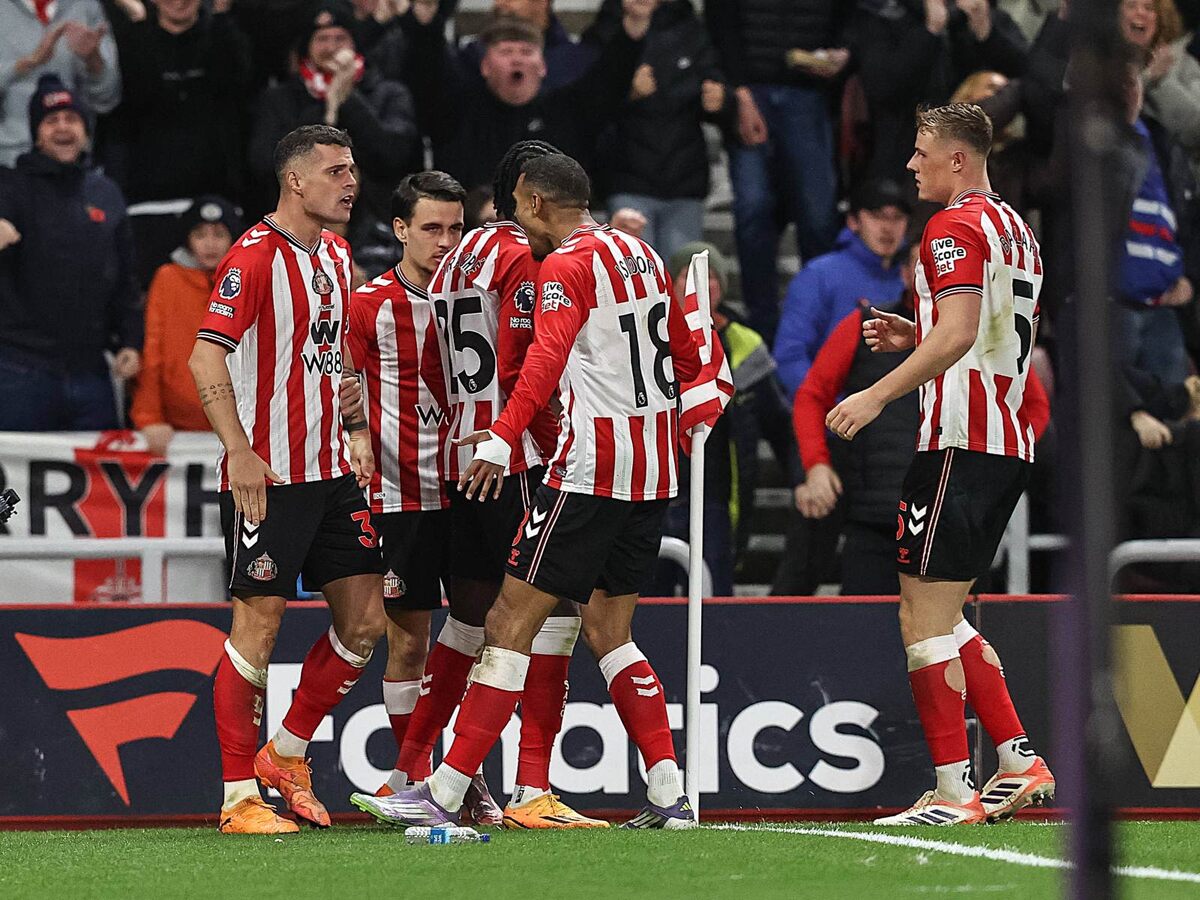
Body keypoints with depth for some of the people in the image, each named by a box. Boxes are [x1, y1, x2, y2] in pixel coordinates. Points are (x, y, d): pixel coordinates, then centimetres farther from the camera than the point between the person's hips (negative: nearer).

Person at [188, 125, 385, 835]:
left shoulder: (336, 255, 14)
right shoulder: (255, 256, -12)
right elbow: (206, 359, -17)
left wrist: (355, 429, 15)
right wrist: (239, 452, -22)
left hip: (332, 470, 8)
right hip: (267, 476, -8)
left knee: (365, 619, 6)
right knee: (259, 624, -5)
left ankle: (287, 754, 22)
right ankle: (239, 797, 1)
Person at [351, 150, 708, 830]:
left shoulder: (568, 264, -9)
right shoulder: (642, 255, 16)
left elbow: (548, 356, -26)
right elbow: (688, 361, 26)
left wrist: (501, 439, -34)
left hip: (591, 468, -8)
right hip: (654, 472, 8)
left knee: (512, 622, -7)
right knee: (608, 629, 16)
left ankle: (444, 794, -9)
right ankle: (671, 795, 8)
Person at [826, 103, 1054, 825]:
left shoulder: (955, 226, -11)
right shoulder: (1016, 229, 18)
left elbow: (958, 334, -23)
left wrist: (877, 395, -24)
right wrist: (917, 337, 20)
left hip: (961, 440, -10)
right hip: (1011, 442, 10)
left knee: (924, 618, -7)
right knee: (943, 616, 16)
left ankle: (954, 792, -9)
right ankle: (1020, 763, 12)